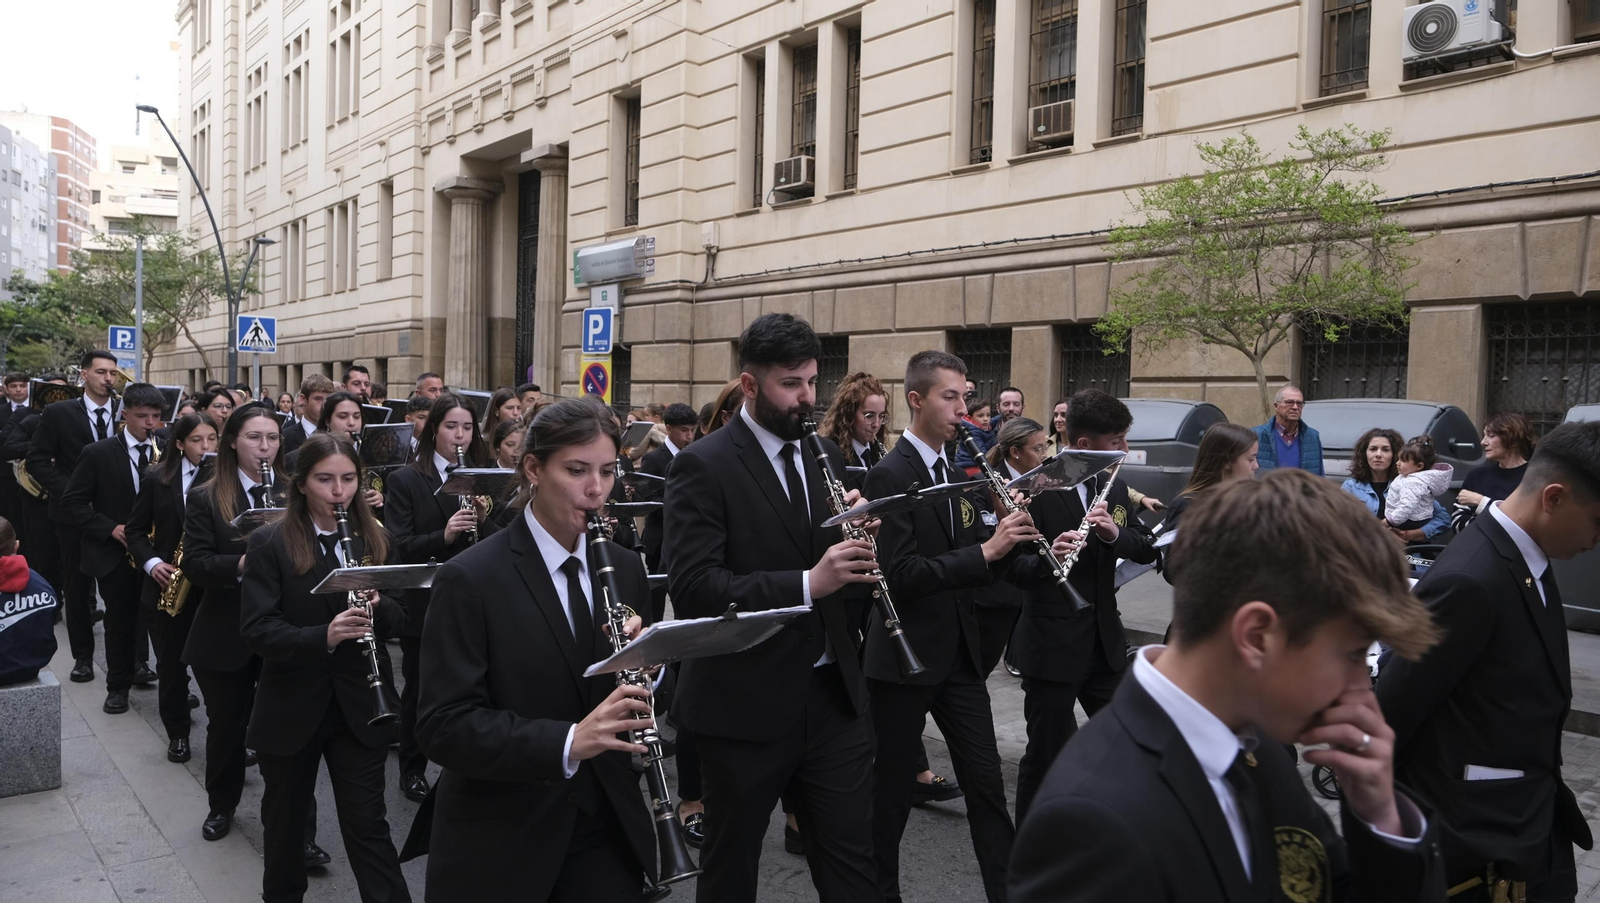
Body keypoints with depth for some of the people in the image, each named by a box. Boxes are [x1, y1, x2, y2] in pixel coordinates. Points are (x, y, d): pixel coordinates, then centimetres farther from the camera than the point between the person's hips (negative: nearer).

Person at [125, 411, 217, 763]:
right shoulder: (156, 478, 2)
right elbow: (136, 530, 6)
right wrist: (151, 562, -9)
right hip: (169, 584, 2)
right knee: (171, 662, 10)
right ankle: (177, 732, 25)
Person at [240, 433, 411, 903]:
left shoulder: (374, 540, 2)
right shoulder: (270, 542, -7)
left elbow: (399, 618, 4)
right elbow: (256, 629, -15)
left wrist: (377, 605, -19)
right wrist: (323, 636, -31)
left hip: (360, 705, 1)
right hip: (292, 707, -1)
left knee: (367, 823, 3)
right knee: (285, 819, 18)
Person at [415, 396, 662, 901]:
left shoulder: (624, 570, 3)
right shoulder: (470, 580, -13)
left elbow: (639, 687, 9)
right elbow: (443, 726, -17)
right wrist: (566, 741, -30)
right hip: (500, 843, -4)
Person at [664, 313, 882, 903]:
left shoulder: (825, 454, 9)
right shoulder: (703, 466, -12)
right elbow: (692, 587, -21)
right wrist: (806, 584, -28)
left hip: (834, 694, 5)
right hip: (744, 704, -5)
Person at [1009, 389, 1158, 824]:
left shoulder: (1114, 487, 8)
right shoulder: (1038, 489, -14)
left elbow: (1146, 550, 6)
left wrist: (1115, 533, -15)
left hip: (1105, 640, 6)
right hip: (1052, 644, -6)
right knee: (1047, 753, 5)